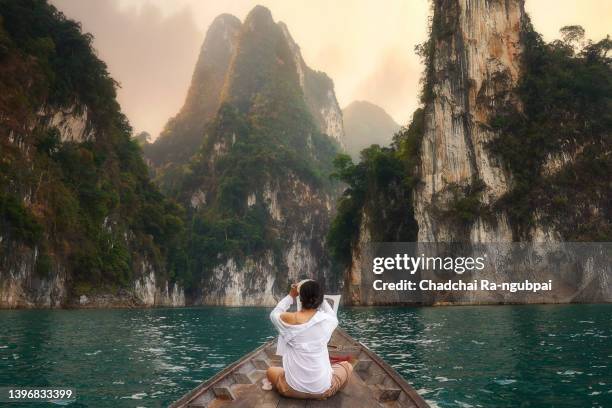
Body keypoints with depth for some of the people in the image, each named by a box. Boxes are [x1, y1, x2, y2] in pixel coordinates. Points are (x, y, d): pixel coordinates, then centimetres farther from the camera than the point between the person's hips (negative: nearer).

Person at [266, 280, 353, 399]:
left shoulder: (289, 319, -14)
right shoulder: (328, 320, -11)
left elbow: (274, 314, 11)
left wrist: (291, 296, 16)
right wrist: (318, 296, 15)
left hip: (293, 388, 1)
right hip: (323, 388, -1)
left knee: (271, 371, 31)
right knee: (347, 366, 28)